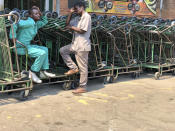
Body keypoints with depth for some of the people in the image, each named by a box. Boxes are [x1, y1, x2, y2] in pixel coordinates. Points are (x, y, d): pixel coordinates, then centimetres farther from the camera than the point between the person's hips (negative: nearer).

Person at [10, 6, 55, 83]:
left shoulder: (35, 24, 13)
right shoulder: (29, 22, -16)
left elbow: (45, 21, 30)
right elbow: (15, 24, -25)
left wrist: (40, 15, 14)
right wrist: (13, 37, -24)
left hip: (27, 46, 10)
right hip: (21, 47, -10)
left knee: (45, 49, 18)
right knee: (42, 53, -22)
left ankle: (43, 71, 14)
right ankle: (32, 73, -10)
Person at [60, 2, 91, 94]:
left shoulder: (86, 16, -12)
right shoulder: (78, 18, 15)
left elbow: (82, 31, -19)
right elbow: (67, 24, 18)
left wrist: (72, 27, -6)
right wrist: (70, 13, 9)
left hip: (82, 46, -10)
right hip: (75, 44, 10)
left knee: (83, 67, -3)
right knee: (62, 50, 10)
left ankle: (83, 87, 5)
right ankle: (73, 68, 10)